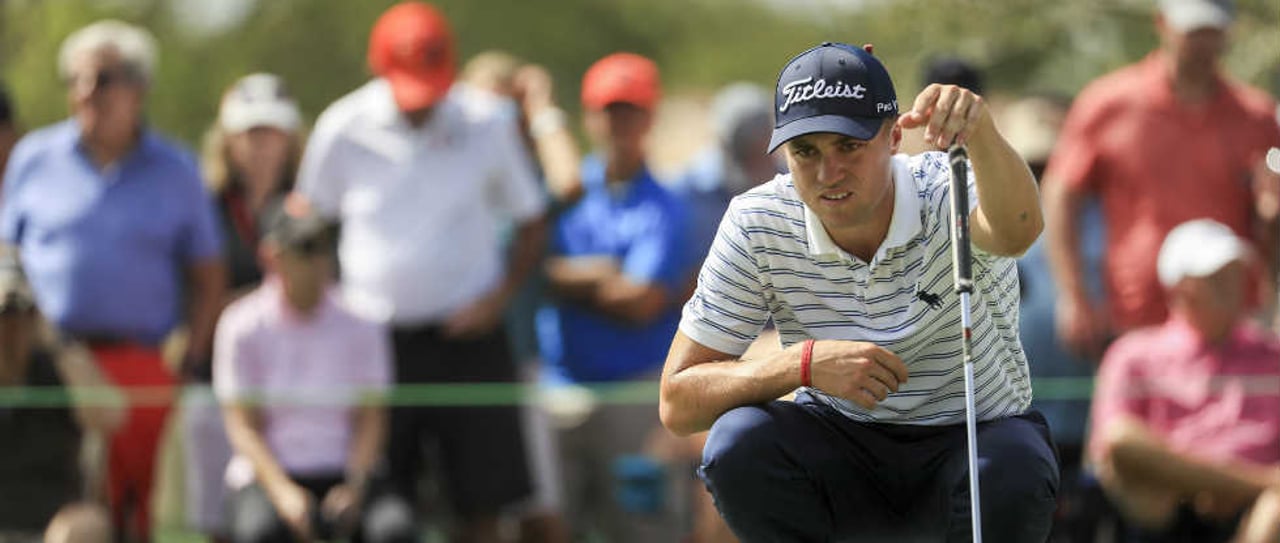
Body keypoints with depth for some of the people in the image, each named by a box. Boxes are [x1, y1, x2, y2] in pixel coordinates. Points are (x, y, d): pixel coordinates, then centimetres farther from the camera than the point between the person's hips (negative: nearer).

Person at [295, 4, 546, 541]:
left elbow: (531, 223, 10)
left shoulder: (488, 126, -2)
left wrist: (499, 295, -5)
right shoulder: (342, 130, -1)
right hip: (375, 338, 1)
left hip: (464, 333, 0)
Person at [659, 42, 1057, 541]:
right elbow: (678, 403, -13)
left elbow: (1015, 231, -48)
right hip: (841, 454, 2)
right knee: (739, 441, -29)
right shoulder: (756, 226, -12)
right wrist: (803, 364, -30)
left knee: (1013, 478, -36)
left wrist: (979, 132, -69)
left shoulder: (948, 190, -20)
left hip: (968, 441, -2)